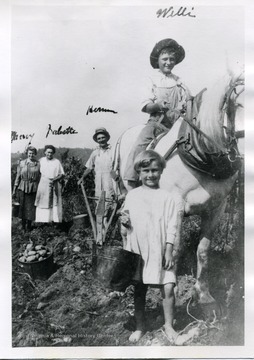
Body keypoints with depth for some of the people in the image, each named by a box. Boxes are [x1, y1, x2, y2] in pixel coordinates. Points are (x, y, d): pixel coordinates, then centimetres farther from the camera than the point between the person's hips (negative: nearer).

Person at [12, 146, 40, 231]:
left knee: (31, 207, 3)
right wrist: (14, 190, 5)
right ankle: (23, 225, 23)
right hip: (23, 188, 1)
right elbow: (18, 177, 5)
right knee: (22, 207, 7)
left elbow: (40, 177, 4)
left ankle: (28, 226, 19)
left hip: (33, 189, -1)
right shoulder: (22, 163, 3)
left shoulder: (38, 164, 2)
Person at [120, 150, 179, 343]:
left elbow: (172, 227, -3)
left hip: (160, 251, -2)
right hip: (137, 251, 2)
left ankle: (169, 325, 18)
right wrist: (124, 223, -10)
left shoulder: (167, 197, -1)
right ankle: (140, 326, 30)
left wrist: (169, 251, -8)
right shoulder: (132, 195, 5)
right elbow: (126, 229, 12)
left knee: (168, 288, -5)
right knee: (138, 290, 11)